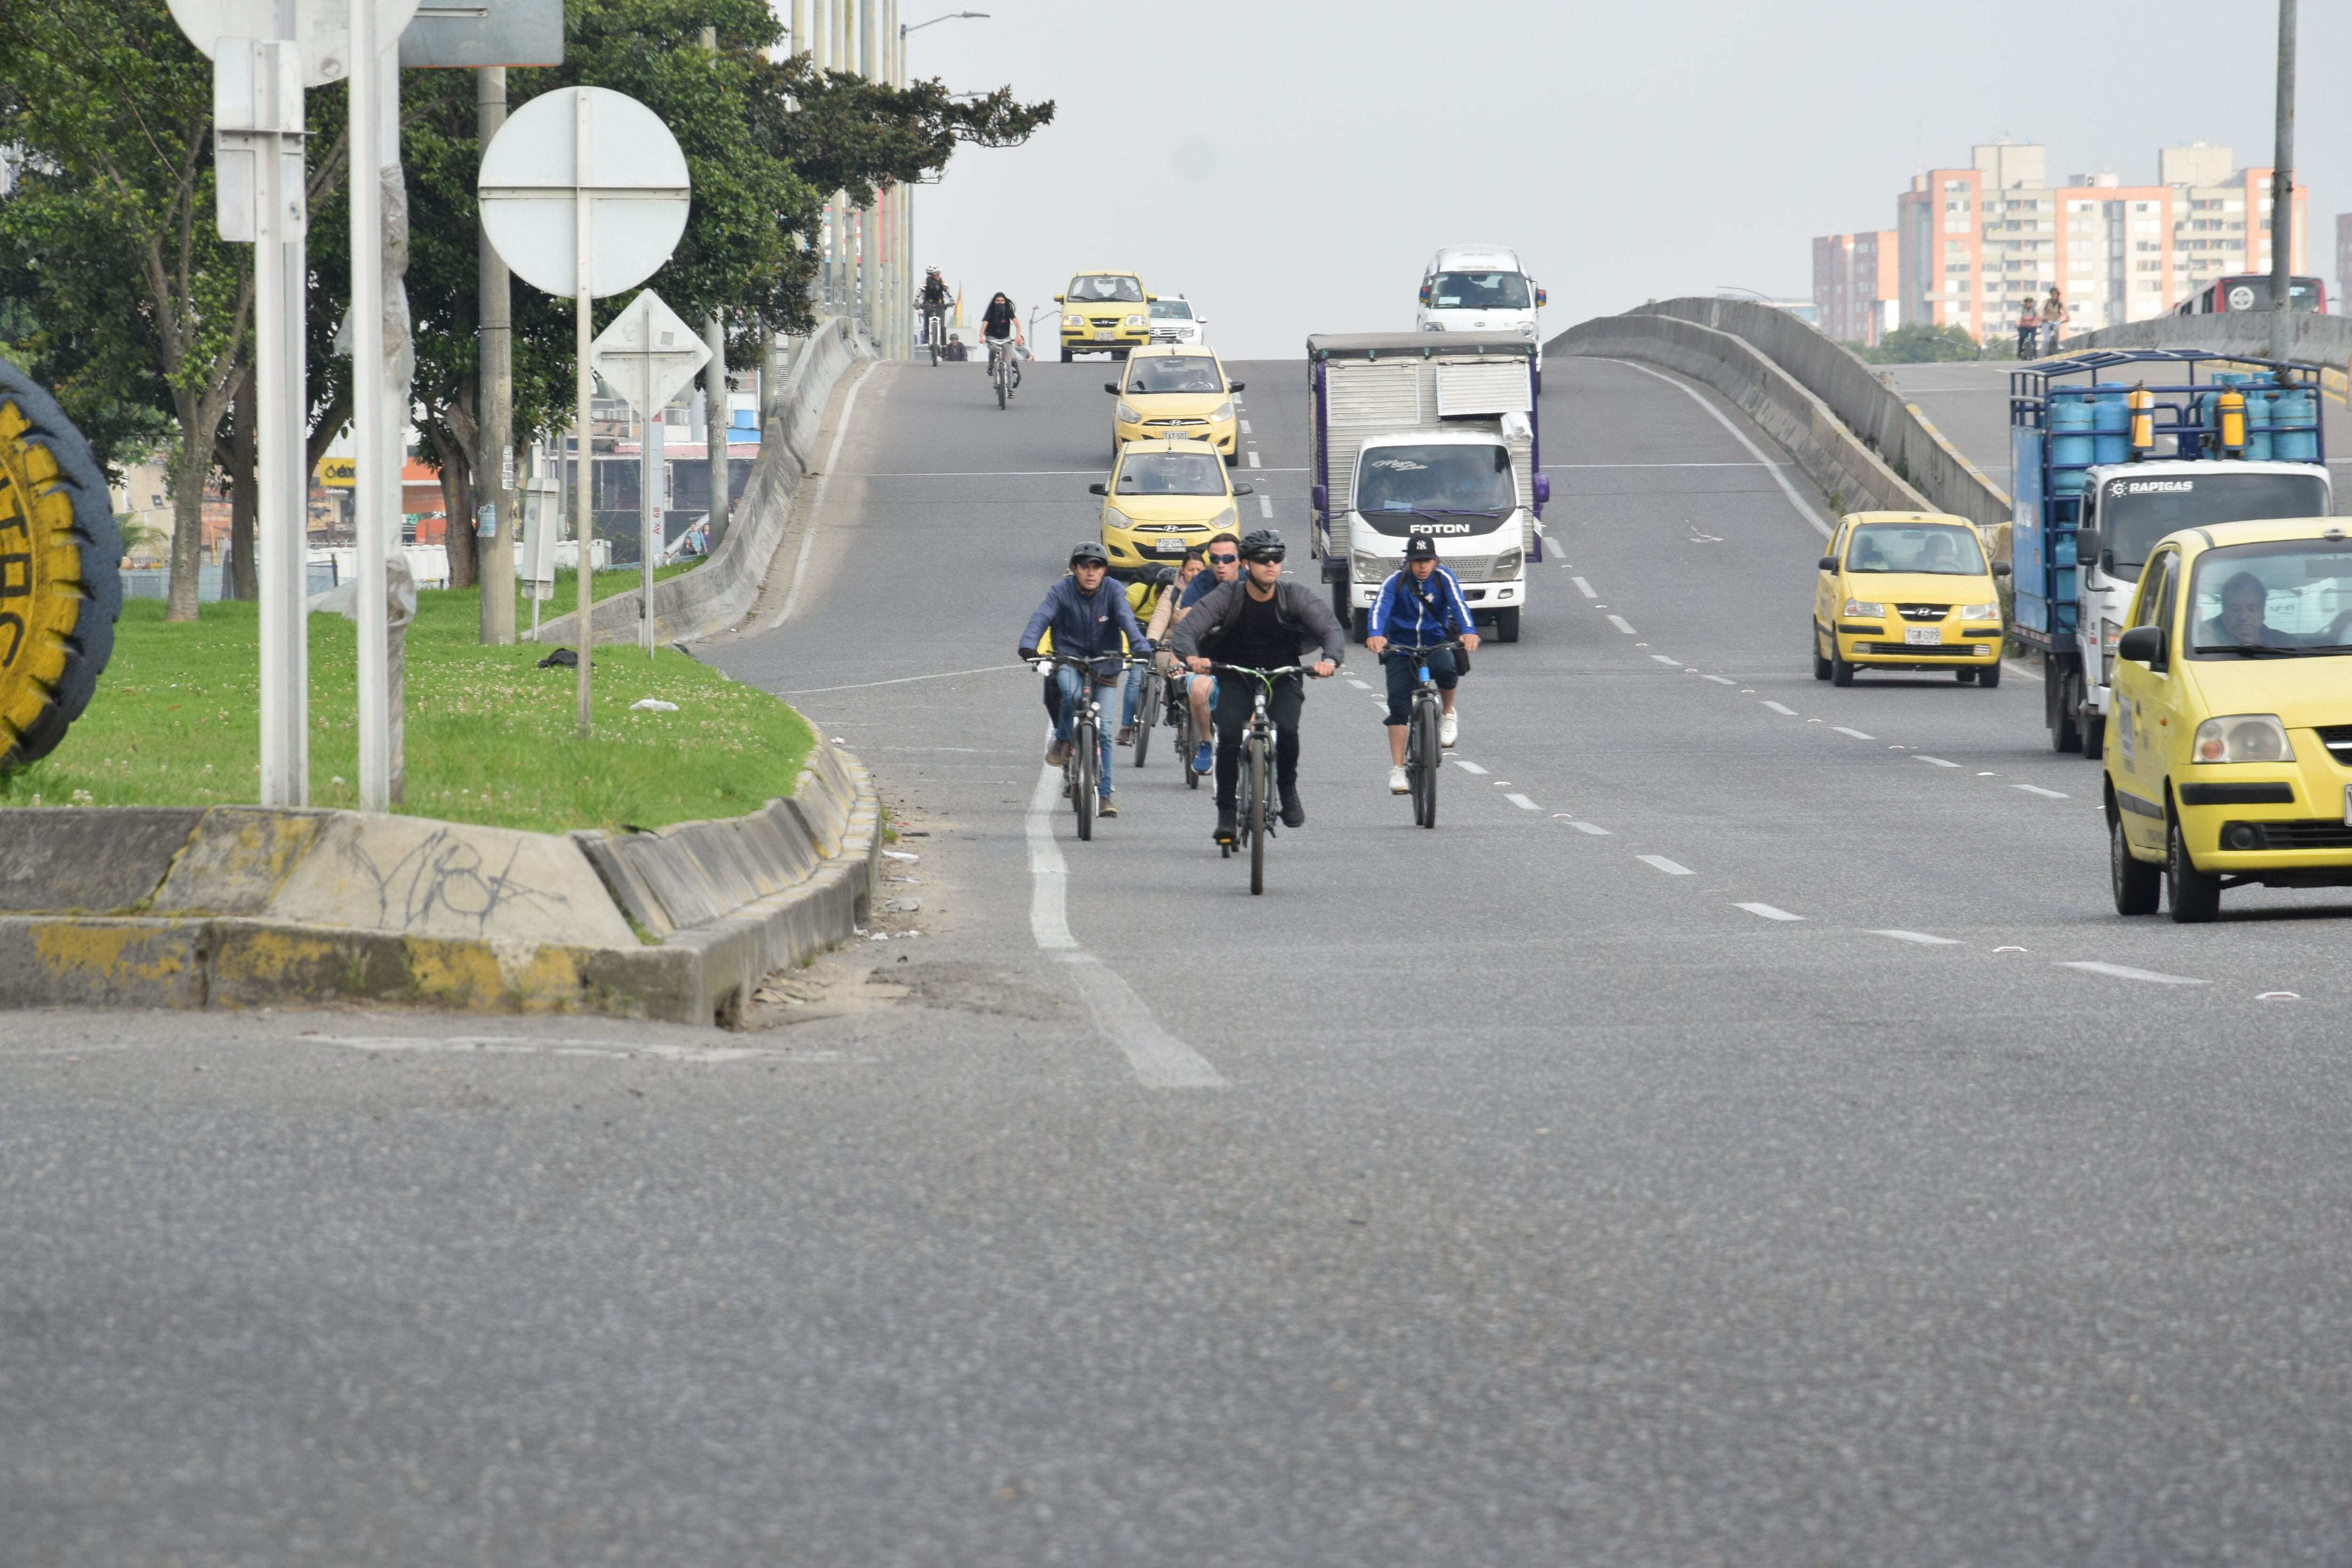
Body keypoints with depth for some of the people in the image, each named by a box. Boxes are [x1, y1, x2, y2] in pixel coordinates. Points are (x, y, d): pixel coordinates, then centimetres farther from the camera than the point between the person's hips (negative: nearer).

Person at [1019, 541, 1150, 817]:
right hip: (1068, 660, -1)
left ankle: (1105, 795, 3)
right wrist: (1028, 647, -43)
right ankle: (1063, 739, -7)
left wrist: (1142, 649, -41)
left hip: (1104, 665, 1)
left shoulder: (1113, 592, -9)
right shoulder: (1062, 592, -11)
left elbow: (1127, 621, -23)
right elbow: (1041, 618, -24)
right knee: (1072, 693, -35)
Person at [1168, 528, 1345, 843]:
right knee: (1229, 735, -22)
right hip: (1237, 677, 0)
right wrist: (1191, 657, -47)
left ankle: (1288, 790, -2)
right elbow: (1187, 629, -23)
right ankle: (1227, 812, -9)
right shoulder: (1227, 596, -15)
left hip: (1284, 676, 0)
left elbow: (1332, 629, -21)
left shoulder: (1297, 595, -14)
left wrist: (1330, 660, -44)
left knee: (1287, 729, -27)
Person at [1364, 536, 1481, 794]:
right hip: (1401, 648, 0)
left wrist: (1468, 632, -43)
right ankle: (1397, 770, -11)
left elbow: (1459, 605, -22)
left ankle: (1448, 714, -4)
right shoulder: (1395, 582, -11)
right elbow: (1380, 609, -25)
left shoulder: (1443, 578, -9)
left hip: (1436, 644, 0)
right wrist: (1376, 635, -48)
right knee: (1399, 706, -14)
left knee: (1446, 669, -35)